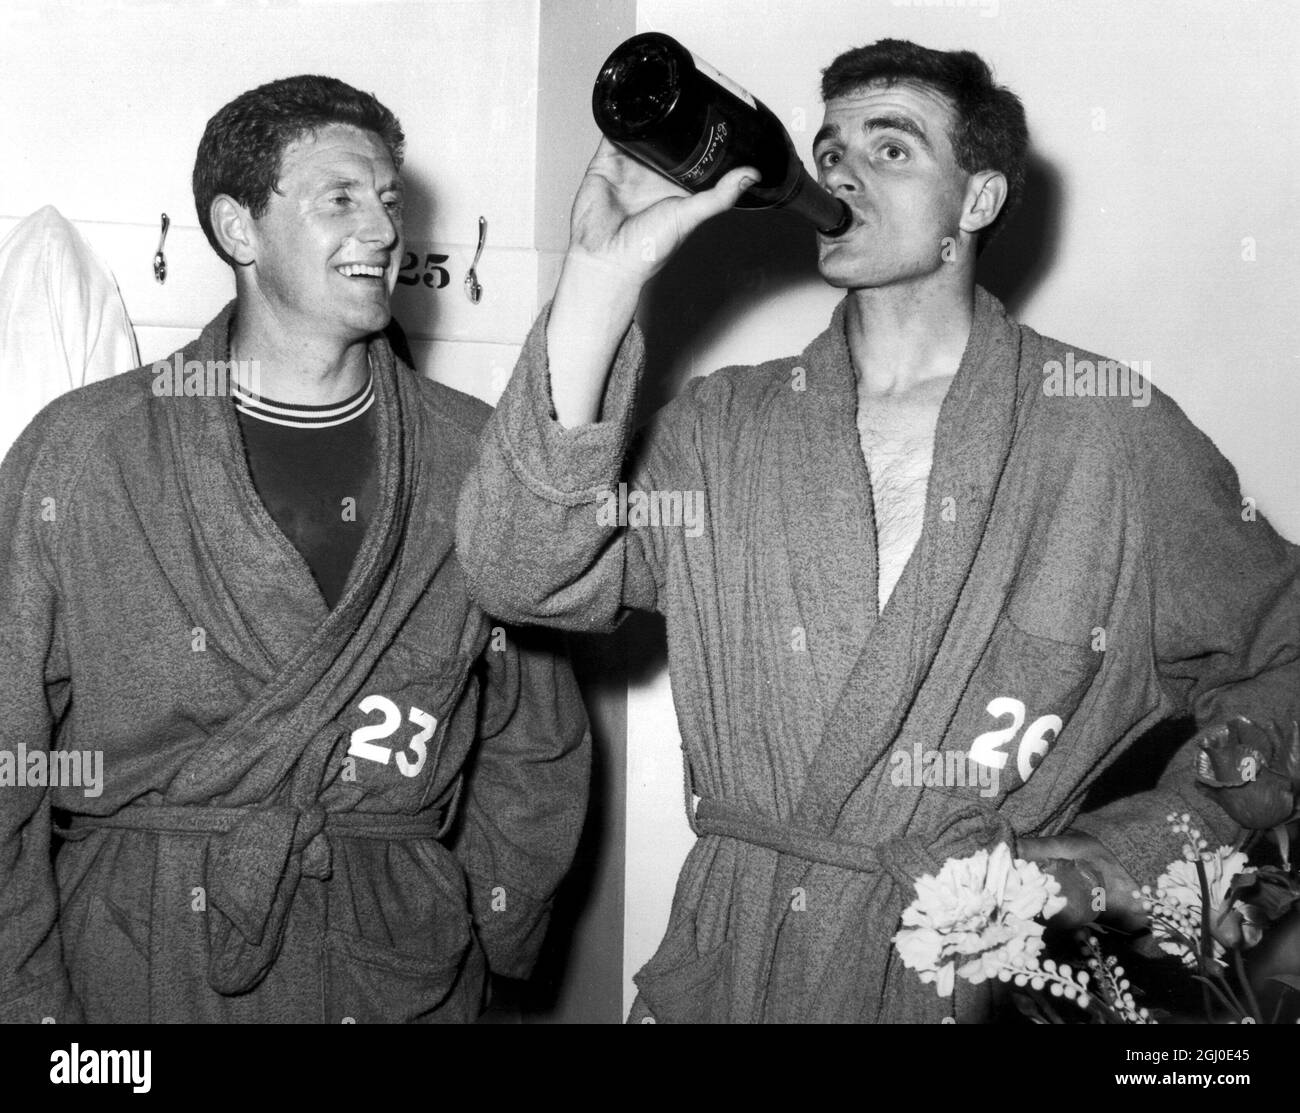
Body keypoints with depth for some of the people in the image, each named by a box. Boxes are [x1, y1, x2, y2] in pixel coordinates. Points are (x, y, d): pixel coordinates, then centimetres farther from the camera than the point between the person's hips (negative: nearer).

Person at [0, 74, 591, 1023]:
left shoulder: (477, 457, 0)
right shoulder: (80, 450, -5)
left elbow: (533, 749, 7)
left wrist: (480, 939, 0)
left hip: (405, 973, 2)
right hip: (140, 969, -1)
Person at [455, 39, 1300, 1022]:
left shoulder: (1117, 432, -3)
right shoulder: (722, 426, 2)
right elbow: (523, 576, -13)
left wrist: (1121, 859, -11)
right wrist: (606, 272, -19)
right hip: (727, 969, 2)